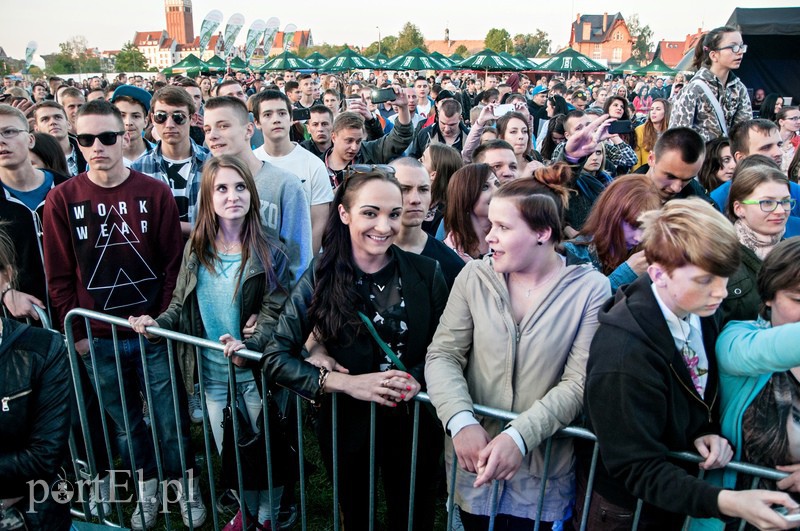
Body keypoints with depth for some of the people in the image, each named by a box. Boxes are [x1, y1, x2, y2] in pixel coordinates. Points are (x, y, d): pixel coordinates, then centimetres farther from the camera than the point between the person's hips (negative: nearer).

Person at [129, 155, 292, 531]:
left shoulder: (268, 253, -13)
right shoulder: (195, 249, -1)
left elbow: (275, 313, -17)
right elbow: (182, 303, 7)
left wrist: (250, 344, -32)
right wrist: (158, 322, -10)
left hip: (255, 371, -3)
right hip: (212, 372, 4)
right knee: (228, 451, 19)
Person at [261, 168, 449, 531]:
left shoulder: (427, 274, -10)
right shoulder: (321, 278, -12)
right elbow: (275, 359, -15)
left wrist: (417, 379, -24)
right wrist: (349, 383, -25)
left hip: (413, 425, 1)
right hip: (346, 427, 0)